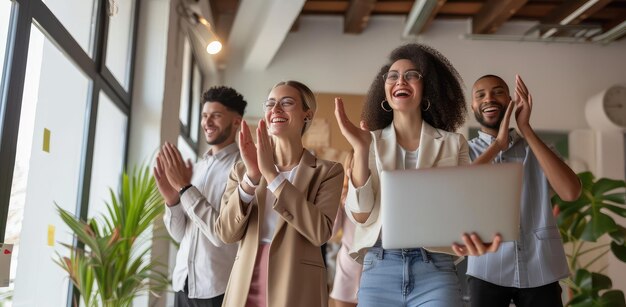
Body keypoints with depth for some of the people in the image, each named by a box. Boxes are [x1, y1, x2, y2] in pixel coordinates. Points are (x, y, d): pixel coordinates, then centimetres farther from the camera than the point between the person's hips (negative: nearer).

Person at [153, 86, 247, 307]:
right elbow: (179, 234, 8)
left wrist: (184, 187, -17)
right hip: (184, 281, 6)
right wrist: (171, 198, -10)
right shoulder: (196, 167, 5)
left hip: (218, 288, -6)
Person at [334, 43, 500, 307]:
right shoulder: (372, 142, 7)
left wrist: (478, 237, -20)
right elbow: (361, 215, -2)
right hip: (379, 268, 1)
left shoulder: (453, 144, 6)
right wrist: (361, 150, -13)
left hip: (435, 269, 0)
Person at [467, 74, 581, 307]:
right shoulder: (465, 151, 6)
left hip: (540, 269, 1)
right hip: (488, 269, -1)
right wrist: (497, 144, -12)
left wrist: (526, 130, -9)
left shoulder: (537, 148, 8)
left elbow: (570, 192, -9)